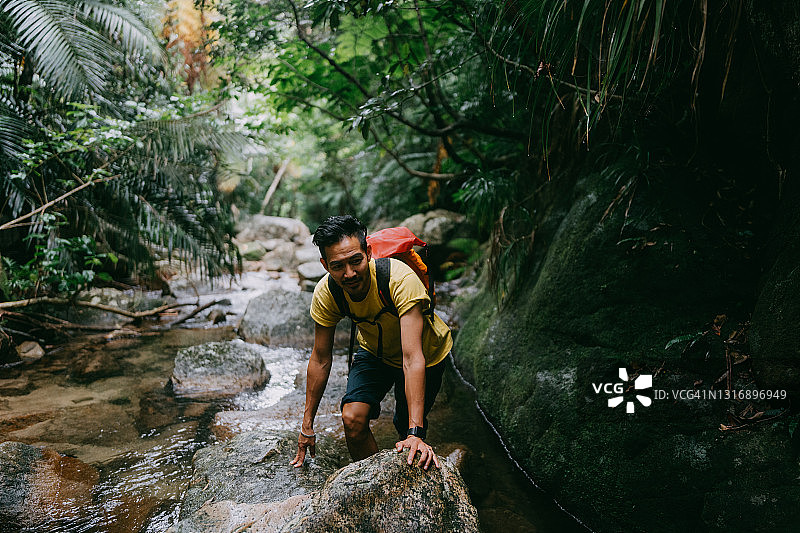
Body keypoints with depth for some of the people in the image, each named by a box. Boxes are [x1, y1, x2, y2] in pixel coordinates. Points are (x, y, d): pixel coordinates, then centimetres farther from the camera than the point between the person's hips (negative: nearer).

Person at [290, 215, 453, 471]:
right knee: (353, 418, -17)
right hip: (374, 351, 3)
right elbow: (321, 359, -12)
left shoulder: (401, 279, -39)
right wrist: (307, 426, -6)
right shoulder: (325, 294, -25)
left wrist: (415, 433, -49)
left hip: (427, 351, -2)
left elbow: (412, 358, -43)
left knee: (406, 430, 0)